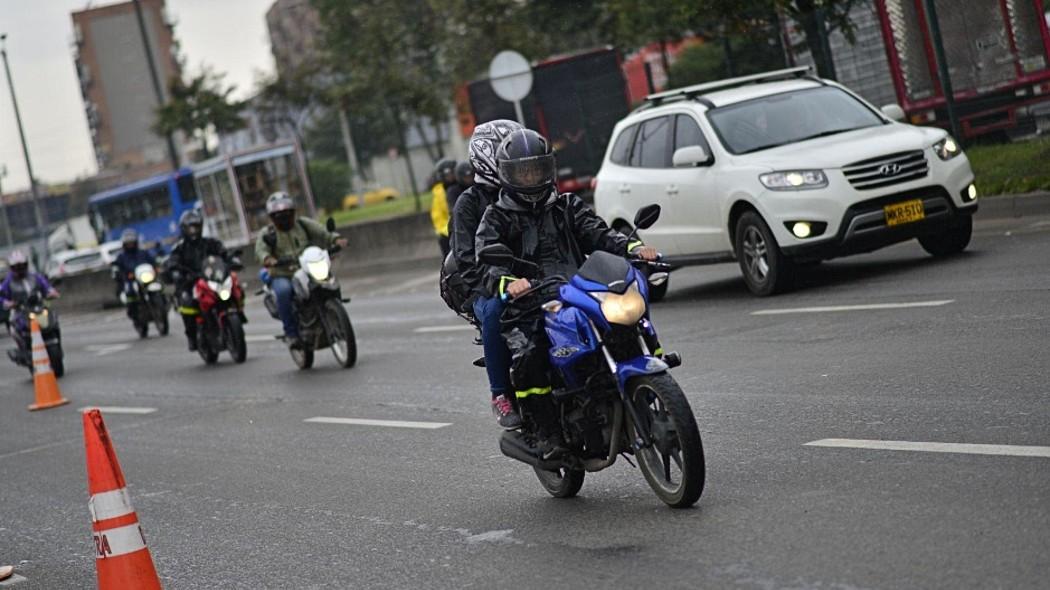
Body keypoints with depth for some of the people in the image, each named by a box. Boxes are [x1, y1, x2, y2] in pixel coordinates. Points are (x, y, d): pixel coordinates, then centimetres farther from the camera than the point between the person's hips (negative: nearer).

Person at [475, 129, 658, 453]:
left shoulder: (568, 206, 20)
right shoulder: (495, 219, 9)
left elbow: (597, 233, 4)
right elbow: (488, 264, -8)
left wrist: (632, 247, -18)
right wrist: (507, 283, -32)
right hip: (527, 306, -3)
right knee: (527, 358, -33)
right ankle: (549, 433, -18)